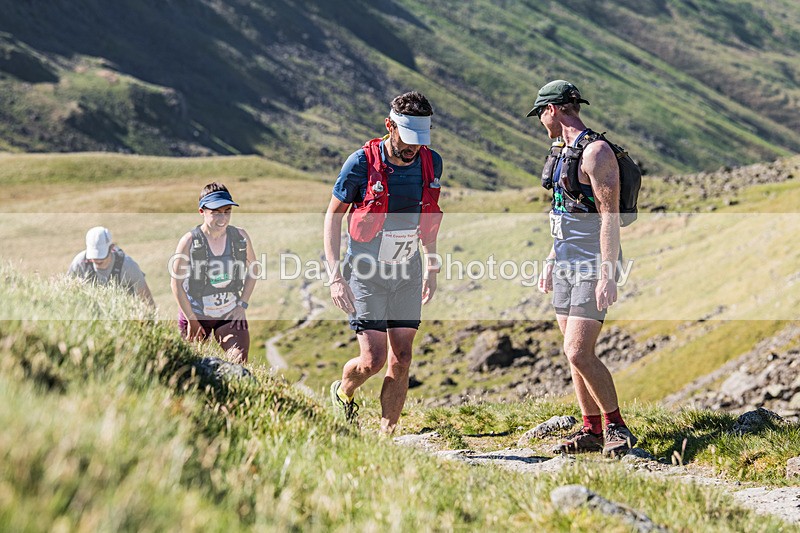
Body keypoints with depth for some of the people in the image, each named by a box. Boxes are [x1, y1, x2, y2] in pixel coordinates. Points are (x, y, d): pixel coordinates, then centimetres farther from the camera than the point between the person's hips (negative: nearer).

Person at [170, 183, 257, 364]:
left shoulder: (240, 237, -6)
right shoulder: (189, 241, -15)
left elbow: (252, 270, 10)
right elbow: (177, 283, -9)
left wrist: (242, 305, 1)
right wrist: (192, 321, -9)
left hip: (231, 314, 2)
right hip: (196, 313, -2)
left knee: (240, 362, -15)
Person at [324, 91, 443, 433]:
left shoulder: (432, 163, -5)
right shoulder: (362, 163, -17)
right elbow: (333, 217, -8)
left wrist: (431, 267, 14)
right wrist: (335, 277, -14)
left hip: (407, 272, 4)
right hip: (366, 272, -4)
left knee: (401, 360, 0)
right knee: (372, 360, -8)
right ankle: (343, 393, 25)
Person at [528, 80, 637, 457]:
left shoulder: (596, 153, -15)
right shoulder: (565, 152, 15)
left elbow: (610, 216, -21)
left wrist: (607, 276, -25)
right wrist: (550, 262, 24)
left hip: (593, 269, -9)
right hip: (567, 267, 10)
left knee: (579, 354, -15)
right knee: (574, 353, 9)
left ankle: (616, 426, -2)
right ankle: (592, 431, 16)